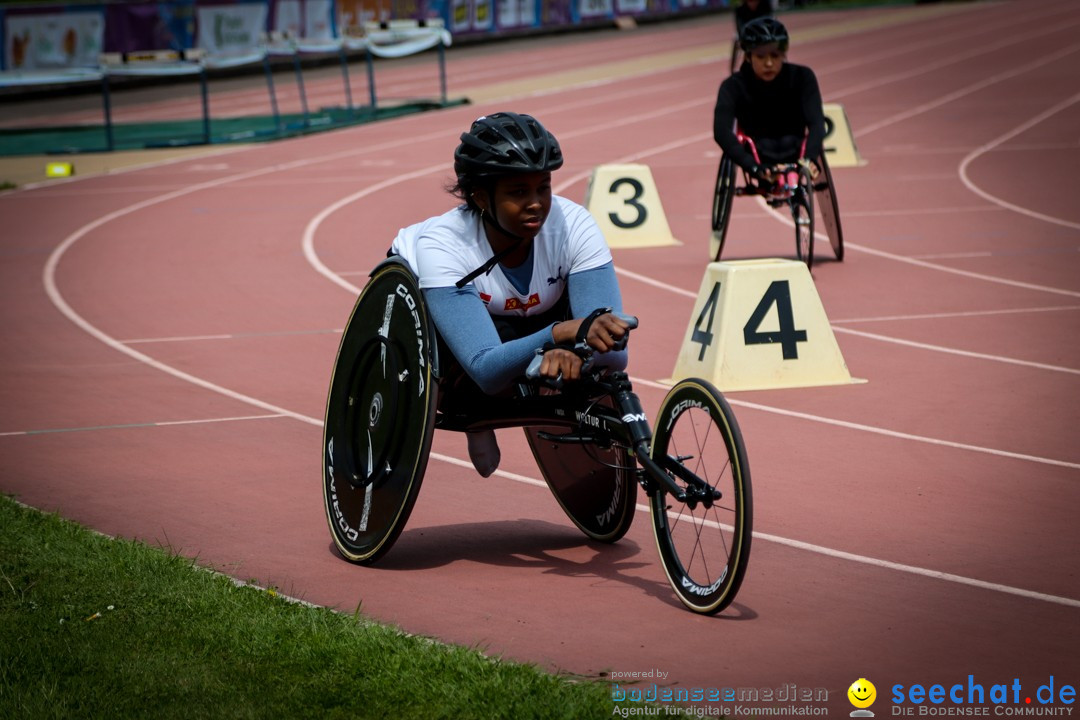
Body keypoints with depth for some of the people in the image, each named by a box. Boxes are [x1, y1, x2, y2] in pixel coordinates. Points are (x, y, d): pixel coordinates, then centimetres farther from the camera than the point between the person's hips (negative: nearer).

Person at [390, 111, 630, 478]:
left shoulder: (573, 226, -33)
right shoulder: (442, 244, -40)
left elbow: (615, 352, -37)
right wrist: (563, 332, -65)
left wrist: (570, 353, -59)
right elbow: (487, 370, -49)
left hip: (526, 315, 4)